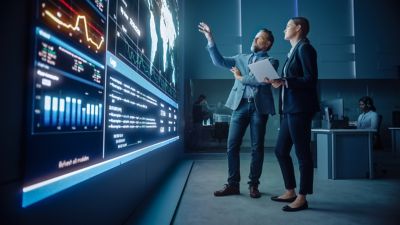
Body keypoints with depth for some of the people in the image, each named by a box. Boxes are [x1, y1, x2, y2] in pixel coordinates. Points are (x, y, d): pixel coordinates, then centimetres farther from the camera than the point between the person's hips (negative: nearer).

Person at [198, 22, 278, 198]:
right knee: (232, 145, 0)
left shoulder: (271, 61, 8)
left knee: (257, 147, 2)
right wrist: (210, 39, 4)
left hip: (259, 106, -3)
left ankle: (253, 185, 16)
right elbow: (219, 61, 10)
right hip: (240, 105, 3)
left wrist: (241, 77, -2)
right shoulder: (241, 58, 20)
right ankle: (233, 184, 11)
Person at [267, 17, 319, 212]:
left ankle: (302, 198, 12)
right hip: (289, 108, 9)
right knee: (281, 150, 12)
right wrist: (278, 82, 9)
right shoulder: (294, 50, 21)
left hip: (300, 109, -9)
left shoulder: (304, 47, -5)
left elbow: (310, 79, -15)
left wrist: (284, 82, -20)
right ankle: (290, 192, 25)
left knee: (302, 153, -1)